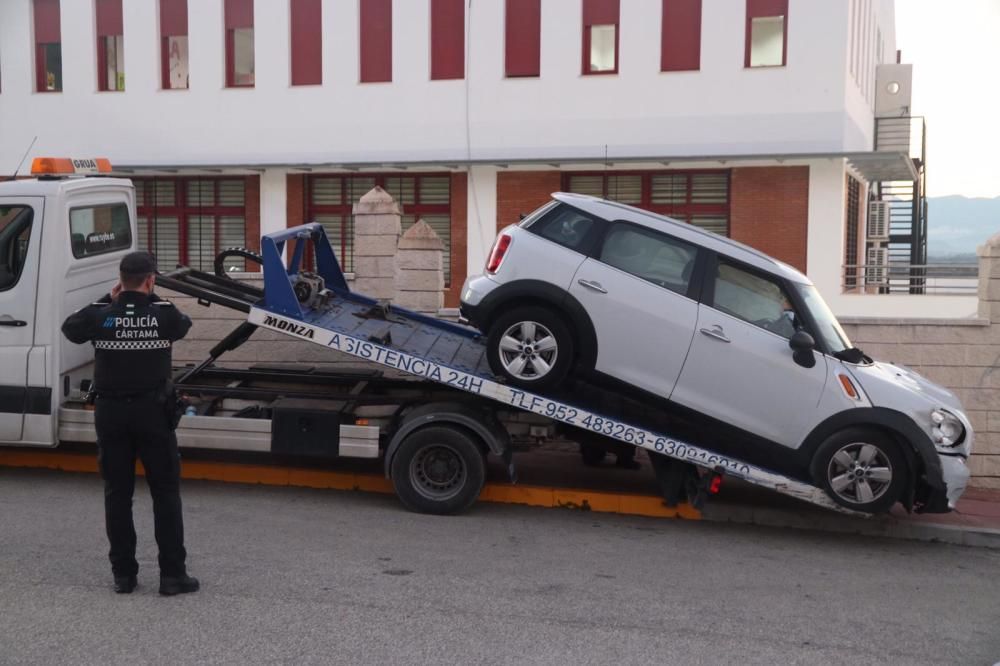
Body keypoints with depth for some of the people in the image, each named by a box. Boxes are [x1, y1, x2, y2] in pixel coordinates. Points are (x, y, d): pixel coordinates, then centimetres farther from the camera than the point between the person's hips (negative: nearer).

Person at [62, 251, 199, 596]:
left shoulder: (99, 315, -7)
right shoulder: (163, 314, -11)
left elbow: (70, 328, 14)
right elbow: (184, 325, 12)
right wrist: (150, 298, 12)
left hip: (111, 413, 2)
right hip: (152, 412, -2)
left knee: (117, 493, 11)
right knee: (165, 492, 5)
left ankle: (123, 574, 16)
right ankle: (172, 574, 6)